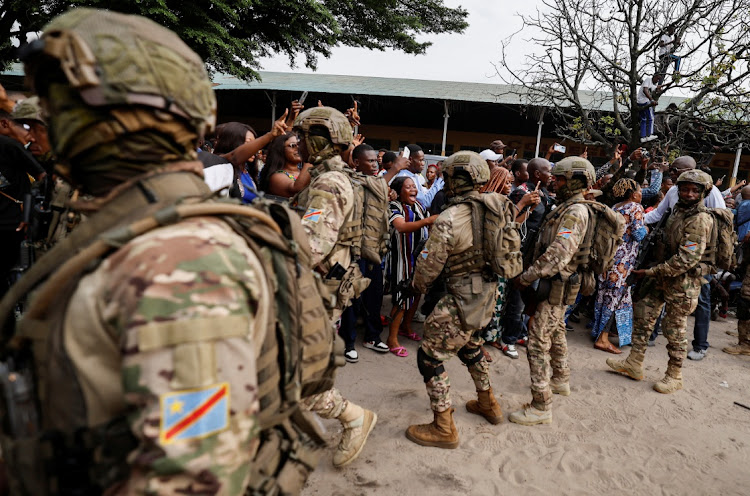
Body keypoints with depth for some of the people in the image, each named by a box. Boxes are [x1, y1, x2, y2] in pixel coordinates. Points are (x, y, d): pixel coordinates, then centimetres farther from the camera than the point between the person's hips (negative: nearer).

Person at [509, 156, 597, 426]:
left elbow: (557, 254, -29)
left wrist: (526, 277, -25)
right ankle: (561, 380, 45)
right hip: (558, 284, 11)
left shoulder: (575, 212, -19)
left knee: (539, 341, -8)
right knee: (556, 333, 25)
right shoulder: (568, 208, 14)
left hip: (556, 285, -11)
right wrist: (533, 273, 9)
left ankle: (541, 406, -2)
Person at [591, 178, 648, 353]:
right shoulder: (635, 207, -7)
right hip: (622, 259, -8)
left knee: (607, 293, 16)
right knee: (616, 295, -4)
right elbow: (638, 234, -13)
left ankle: (600, 331, 27)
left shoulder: (615, 207, 14)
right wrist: (645, 229, 7)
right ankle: (602, 338, -3)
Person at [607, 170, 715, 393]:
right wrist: (652, 271, 14)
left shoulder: (700, 219, -17)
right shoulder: (677, 211, 10)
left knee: (674, 329, 3)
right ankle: (634, 363, 21)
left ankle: (674, 376, 19)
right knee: (644, 316, 10)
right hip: (662, 276, 8)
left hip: (682, 282, -8)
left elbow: (687, 258, -24)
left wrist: (652, 272, -21)